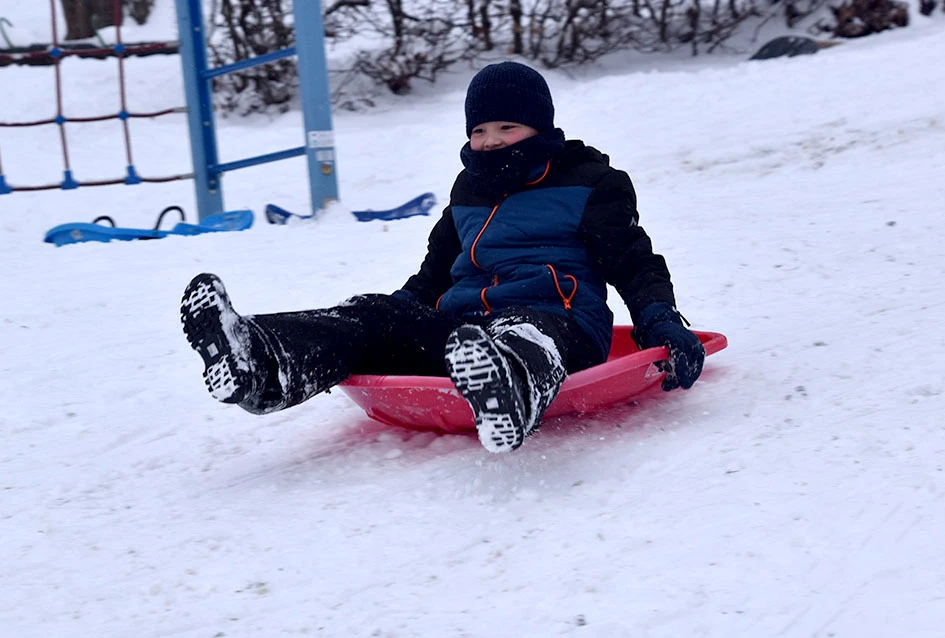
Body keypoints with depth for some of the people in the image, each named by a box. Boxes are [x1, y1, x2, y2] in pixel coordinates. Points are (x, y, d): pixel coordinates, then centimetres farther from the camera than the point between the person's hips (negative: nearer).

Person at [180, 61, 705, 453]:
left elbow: (634, 262, 5)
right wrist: (399, 311, 25)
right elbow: (434, 274, 37)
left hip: (557, 324, -6)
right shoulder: (468, 192, 28)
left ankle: (511, 392, -81)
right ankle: (257, 366, -45)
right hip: (461, 329, 6)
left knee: (520, 332, -43)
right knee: (377, 315, -19)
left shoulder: (589, 183, 12)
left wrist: (662, 324, -10)